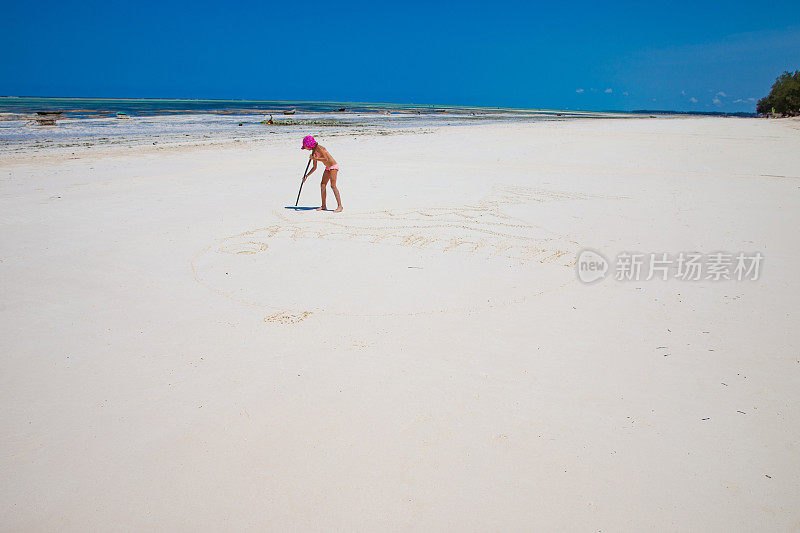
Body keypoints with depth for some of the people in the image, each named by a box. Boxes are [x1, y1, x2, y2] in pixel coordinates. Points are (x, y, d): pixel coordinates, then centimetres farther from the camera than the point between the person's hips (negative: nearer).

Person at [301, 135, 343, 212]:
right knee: (323, 185, 6)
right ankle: (323, 206, 12)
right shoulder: (313, 152, 11)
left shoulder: (319, 148, -16)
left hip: (333, 166, -9)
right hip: (328, 168, 9)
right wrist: (307, 176, 13)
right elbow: (314, 168, 17)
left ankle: (339, 206, -18)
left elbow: (326, 159, -24)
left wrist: (315, 158, -20)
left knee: (333, 186, -16)